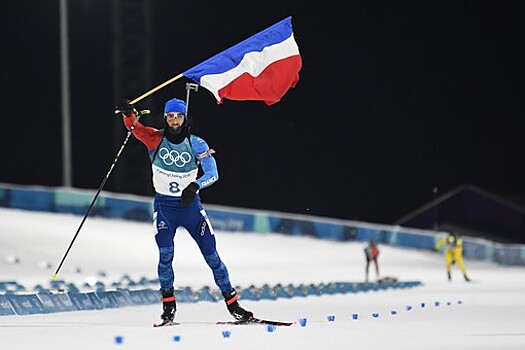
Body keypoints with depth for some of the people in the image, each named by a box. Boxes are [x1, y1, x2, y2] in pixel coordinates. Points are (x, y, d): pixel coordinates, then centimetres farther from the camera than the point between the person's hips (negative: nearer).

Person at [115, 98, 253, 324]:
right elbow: (135, 128, -20)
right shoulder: (156, 139, -4)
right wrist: (128, 115, -42)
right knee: (165, 254, -16)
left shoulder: (196, 144, -6)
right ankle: (168, 305, -2)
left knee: (211, 255, 0)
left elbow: (212, 173, -10)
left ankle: (232, 304, 8)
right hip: (164, 206, 0)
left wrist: (194, 186, -29)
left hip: (191, 205, 0)